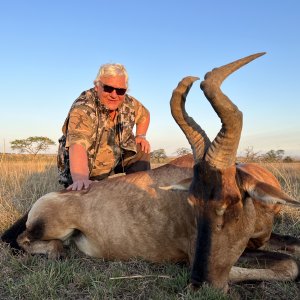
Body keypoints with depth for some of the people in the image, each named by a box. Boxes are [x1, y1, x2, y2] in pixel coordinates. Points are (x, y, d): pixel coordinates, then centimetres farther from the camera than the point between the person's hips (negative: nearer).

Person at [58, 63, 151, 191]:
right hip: (86, 171, -6)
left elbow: (144, 114, 13)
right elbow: (78, 145, -47)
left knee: (142, 151, -3)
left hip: (116, 160, 6)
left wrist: (141, 136, -2)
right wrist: (80, 179, -62)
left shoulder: (128, 103, -10)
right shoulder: (82, 109, -30)